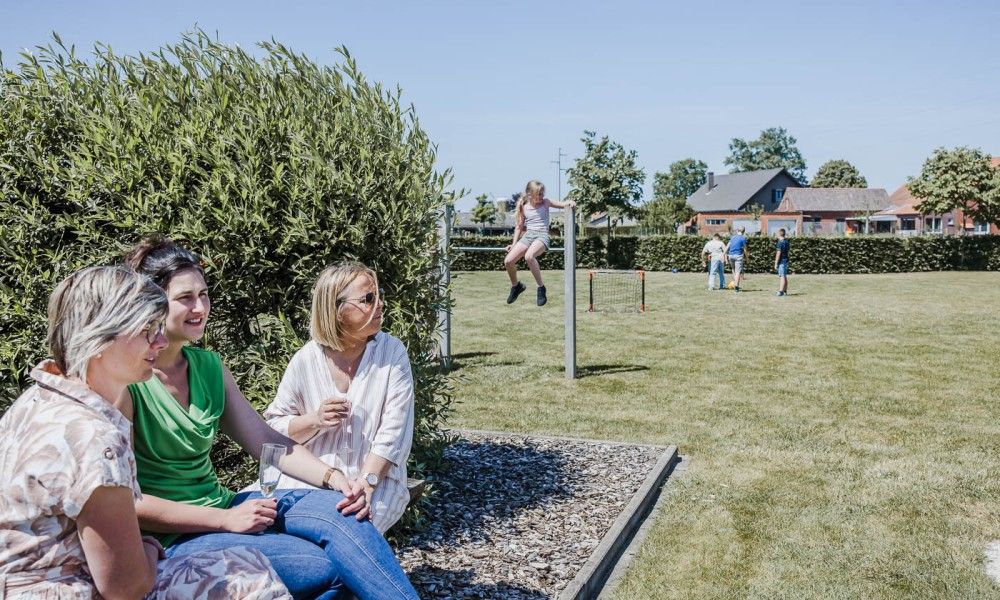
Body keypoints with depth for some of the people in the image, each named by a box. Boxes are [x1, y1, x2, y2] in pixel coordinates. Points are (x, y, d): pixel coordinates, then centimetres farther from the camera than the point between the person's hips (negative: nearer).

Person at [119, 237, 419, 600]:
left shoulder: (209, 366, 7)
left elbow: (266, 440, 5)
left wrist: (333, 477, -11)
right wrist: (227, 520, -19)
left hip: (219, 507, 6)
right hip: (170, 538, -6)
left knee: (338, 510, -18)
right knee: (326, 566, -23)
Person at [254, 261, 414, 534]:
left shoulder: (392, 353, -4)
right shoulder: (305, 360, -1)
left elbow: (394, 431, -10)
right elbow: (274, 428, 5)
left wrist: (365, 485, -21)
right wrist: (315, 420, -14)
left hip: (377, 479, -2)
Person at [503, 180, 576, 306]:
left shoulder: (546, 202, 6)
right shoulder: (524, 208, 9)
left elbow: (563, 204, 2)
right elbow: (519, 227, 17)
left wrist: (570, 203, -22)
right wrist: (514, 244, 9)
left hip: (542, 235, -3)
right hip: (528, 235, 4)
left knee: (529, 256, -36)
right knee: (508, 261, -12)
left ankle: (541, 288, -21)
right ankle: (516, 285, 17)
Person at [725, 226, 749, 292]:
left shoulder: (733, 237, 12)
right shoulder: (743, 238, -3)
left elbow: (727, 247, 10)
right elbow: (744, 249, -4)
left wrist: (726, 256, 15)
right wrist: (747, 257, 8)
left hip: (731, 255, 5)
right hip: (738, 255, -5)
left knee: (734, 270, 19)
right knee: (738, 271, -5)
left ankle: (735, 285, 22)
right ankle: (736, 286, -12)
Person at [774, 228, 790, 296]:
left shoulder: (780, 243, -16)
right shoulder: (786, 242, 12)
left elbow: (778, 254, -18)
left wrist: (776, 263, -15)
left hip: (781, 261, -9)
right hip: (786, 260, 9)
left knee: (782, 276, -10)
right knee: (785, 276, 12)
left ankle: (781, 291, -12)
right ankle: (785, 291, 16)